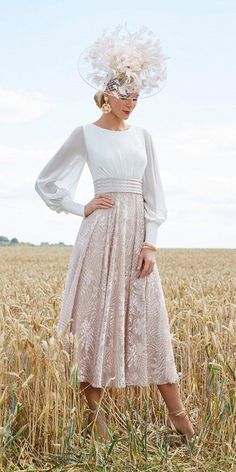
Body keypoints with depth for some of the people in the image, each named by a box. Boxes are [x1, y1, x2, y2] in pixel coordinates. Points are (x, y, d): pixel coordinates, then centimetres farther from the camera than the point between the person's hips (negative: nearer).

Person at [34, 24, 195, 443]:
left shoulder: (143, 136, 12)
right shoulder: (84, 134, 2)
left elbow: (153, 192, 8)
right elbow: (46, 182, 7)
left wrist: (150, 243, -1)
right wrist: (81, 208, -2)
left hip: (138, 232, 3)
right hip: (102, 231, -3)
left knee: (150, 318, 3)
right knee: (98, 316, -1)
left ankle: (177, 415, 7)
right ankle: (93, 411, 10)